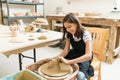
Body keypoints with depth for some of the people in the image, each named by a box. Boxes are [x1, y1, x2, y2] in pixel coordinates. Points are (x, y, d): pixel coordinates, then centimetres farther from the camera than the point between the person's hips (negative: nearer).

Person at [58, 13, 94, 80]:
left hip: (84, 58, -5)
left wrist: (69, 62, -42)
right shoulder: (69, 34, -7)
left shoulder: (86, 35, -25)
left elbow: (88, 55, -35)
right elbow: (66, 50, -7)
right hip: (73, 54, 5)